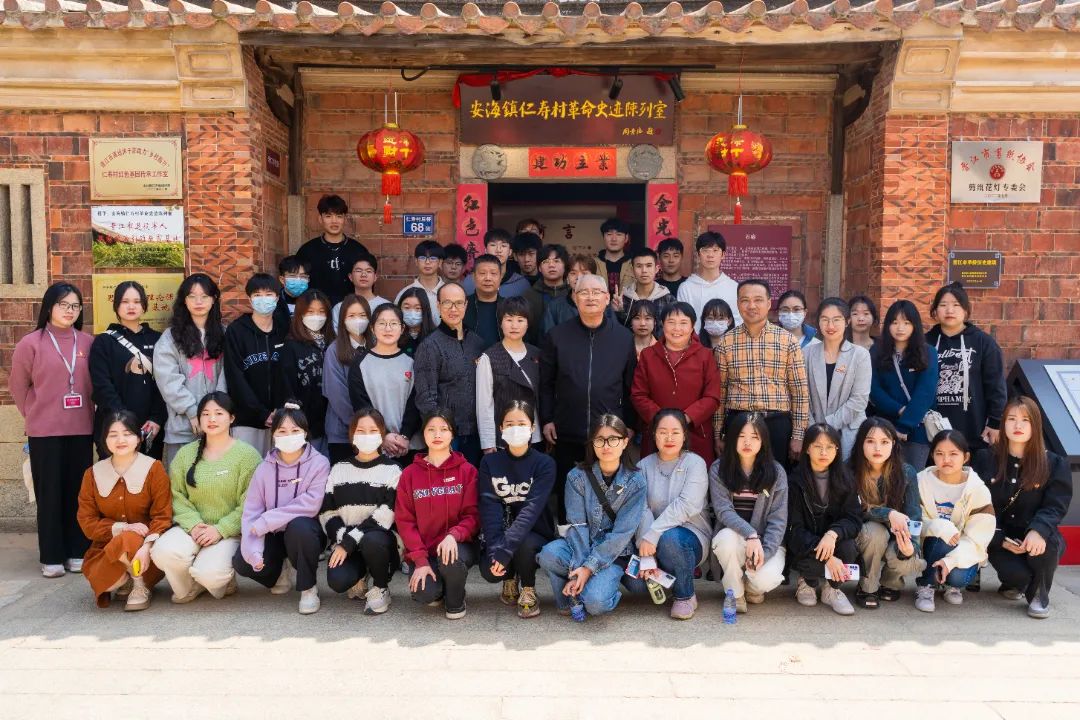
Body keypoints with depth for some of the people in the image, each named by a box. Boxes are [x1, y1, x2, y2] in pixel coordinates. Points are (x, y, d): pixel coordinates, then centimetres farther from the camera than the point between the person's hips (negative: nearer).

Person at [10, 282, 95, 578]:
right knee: (50, 493, 4)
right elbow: (17, 385, 4)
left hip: (82, 429, 2)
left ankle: (78, 552, 18)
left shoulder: (88, 343, 3)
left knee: (79, 492, 8)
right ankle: (52, 557, 12)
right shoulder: (31, 343, -4)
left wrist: (86, 412, 8)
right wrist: (36, 414, 9)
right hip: (45, 431, -2)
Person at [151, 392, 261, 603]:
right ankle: (188, 589, 8)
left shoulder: (247, 454, -5)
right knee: (163, 552, -26)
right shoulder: (185, 454, 9)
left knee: (208, 572, -29)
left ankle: (224, 582, 12)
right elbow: (176, 496, 3)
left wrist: (220, 530, -17)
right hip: (192, 528, 4)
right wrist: (193, 524, -13)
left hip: (230, 532, -4)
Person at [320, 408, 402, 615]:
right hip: (345, 540, 2)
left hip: (380, 537, -2)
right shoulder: (339, 469, 10)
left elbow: (386, 513, -11)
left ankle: (381, 588, -7)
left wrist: (349, 542, -18)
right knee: (337, 581, -27)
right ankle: (357, 579, 13)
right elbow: (327, 511, 5)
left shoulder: (392, 470, 0)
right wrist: (342, 539, -14)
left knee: (371, 541, -37)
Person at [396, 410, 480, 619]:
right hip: (423, 550, 1)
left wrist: (453, 535, -26)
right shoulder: (410, 474, 3)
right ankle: (437, 588, 15)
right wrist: (420, 560, -12)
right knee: (424, 594, -25)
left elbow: (473, 515, -5)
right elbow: (405, 520, -1)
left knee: (450, 559, -35)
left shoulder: (467, 471, 0)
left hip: (457, 545, -1)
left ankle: (455, 600, -1)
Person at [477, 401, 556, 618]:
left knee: (523, 544, -35)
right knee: (490, 571, -26)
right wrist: (495, 548, -27)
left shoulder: (544, 463, -10)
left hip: (534, 534, -2)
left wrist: (505, 549, -33)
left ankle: (528, 591, -4)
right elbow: (489, 507, -12)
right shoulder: (490, 462, -2)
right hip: (501, 533, 2)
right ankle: (510, 580, 12)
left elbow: (532, 508, -22)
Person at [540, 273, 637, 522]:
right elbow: (546, 383, 6)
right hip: (567, 434, 0)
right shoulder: (557, 336, 3)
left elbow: (630, 386, 7)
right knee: (566, 492, 10)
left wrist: (629, 424, 6)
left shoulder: (624, 337, 5)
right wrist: (547, 420, 1)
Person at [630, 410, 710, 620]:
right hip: (654, 541, 3)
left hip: (691, 537, -3)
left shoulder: (695, 463, -6)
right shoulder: (644, 466, 3)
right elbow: (641, 510, -9)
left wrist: (652, 535, -29)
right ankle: (664, 577, 14)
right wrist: (647, 555, -21)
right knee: (636, 582, -23)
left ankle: (685, 596, -9)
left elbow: (686, 506, -21)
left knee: (670, 538, -37)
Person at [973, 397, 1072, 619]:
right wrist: (1000, 539, -16)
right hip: (999, 538, 0)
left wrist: (1038, 530, -31)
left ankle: (1039, 595, -5)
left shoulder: (1054, 464, 0)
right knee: (1019, 575, -28)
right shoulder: (985, 459, 0)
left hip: (1034, 536, 0)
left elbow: (1055, 506, -9)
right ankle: (1013, 583, 15)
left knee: (1047, 544, -35)